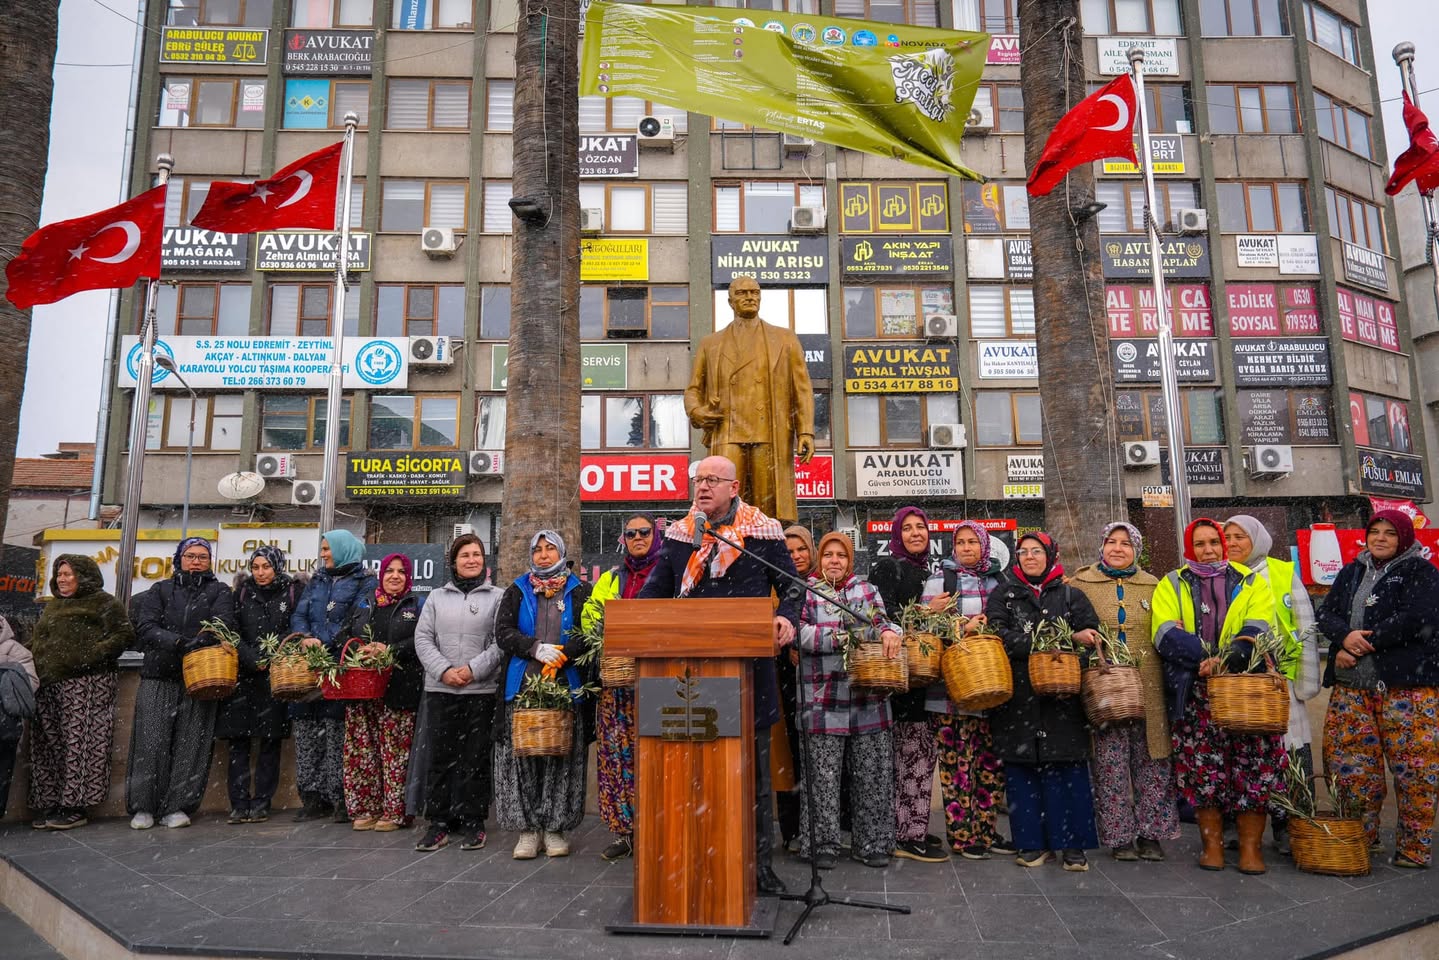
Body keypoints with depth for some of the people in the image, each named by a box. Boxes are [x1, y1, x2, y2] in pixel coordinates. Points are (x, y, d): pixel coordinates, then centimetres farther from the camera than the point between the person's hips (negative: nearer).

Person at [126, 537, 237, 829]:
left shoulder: (219, 592, 12)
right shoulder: (160, 590, 15)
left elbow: (223, 623, -6)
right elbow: (146, 627, 0)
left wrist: (197, 642, -26)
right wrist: (177, 642, -19)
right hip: (159, 677, 1)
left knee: (191, 743, -2)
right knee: (151, 742, -2)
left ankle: (176, 807, 6)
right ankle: (143, 807, 8)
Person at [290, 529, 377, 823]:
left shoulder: (365, 583, 1)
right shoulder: (317, 581, 20)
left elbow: (358, 623, -11)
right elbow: (299, 616, 13)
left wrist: (326, 645, -18)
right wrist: (305, 638, -8)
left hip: (342, 667, -6)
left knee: (337, 731, -8)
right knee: (306, 732, 5)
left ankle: (341, 799, 0)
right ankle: (313, 798, 14)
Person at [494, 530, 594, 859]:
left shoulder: (580, 591, 9)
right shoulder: (517, 591, 14)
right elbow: (502, 632, 3)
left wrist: (563, 654, -16)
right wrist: (536, 648, -13)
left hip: (567, 685, -1)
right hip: (524, 684, 1)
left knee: (563, 757, 0)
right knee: (522, 756, -1)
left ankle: (555, 828, 9)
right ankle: (528, 829, 7)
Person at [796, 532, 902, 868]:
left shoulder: (867, 590, 14)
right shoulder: (806, 593, 6)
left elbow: (883, 621, 6)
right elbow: (800, 633, -7)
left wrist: (888, 632, -18)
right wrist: (839, 637, -19)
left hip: (867, 697, 2)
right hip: (823, 698, -2)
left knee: (871, 772, 7)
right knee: (824, 774, 2)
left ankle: (871, 843, 20)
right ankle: (824, 844, 16)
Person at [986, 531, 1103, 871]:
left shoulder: (1071, 595, 10)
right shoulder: (1003, 595, 9)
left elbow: (1093, 635, -1)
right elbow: (998, 635, -7)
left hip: (1062, 701, 0)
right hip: (1017, 700, 0)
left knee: (1066, 770, -1)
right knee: (1022, 771, 3)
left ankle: (1072, 844, 10)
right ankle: (1033, 843, 13)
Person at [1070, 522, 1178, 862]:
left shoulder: (1152, 586, 15)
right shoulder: (1080, 584, 7)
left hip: (1148, 689, 2)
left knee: (1152, 761, 4)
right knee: (1111, 764, 1)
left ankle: (1151, 834, 17)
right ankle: (1119, 836, 12)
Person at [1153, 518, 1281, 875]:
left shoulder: (1251, 583, 11)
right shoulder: (1172, 585, 10)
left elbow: (1257, 631, -5)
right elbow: (1165, 633, -4)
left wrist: (1227, 659, -21)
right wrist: (1203, 657, -19)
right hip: (1193, 692, 0)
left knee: (1252, 764, -2)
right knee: (1202, 765, 2)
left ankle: (1251, 844, 9)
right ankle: (1212, 841, 14)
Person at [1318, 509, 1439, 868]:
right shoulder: (1351, 572, 16)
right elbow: (1326, 614, 9)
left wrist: (1362, 646, -14)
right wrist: (1346, 636, -14)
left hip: (1406, 684, -5)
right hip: (1351, 686, 5)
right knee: (1348, 760, 6)